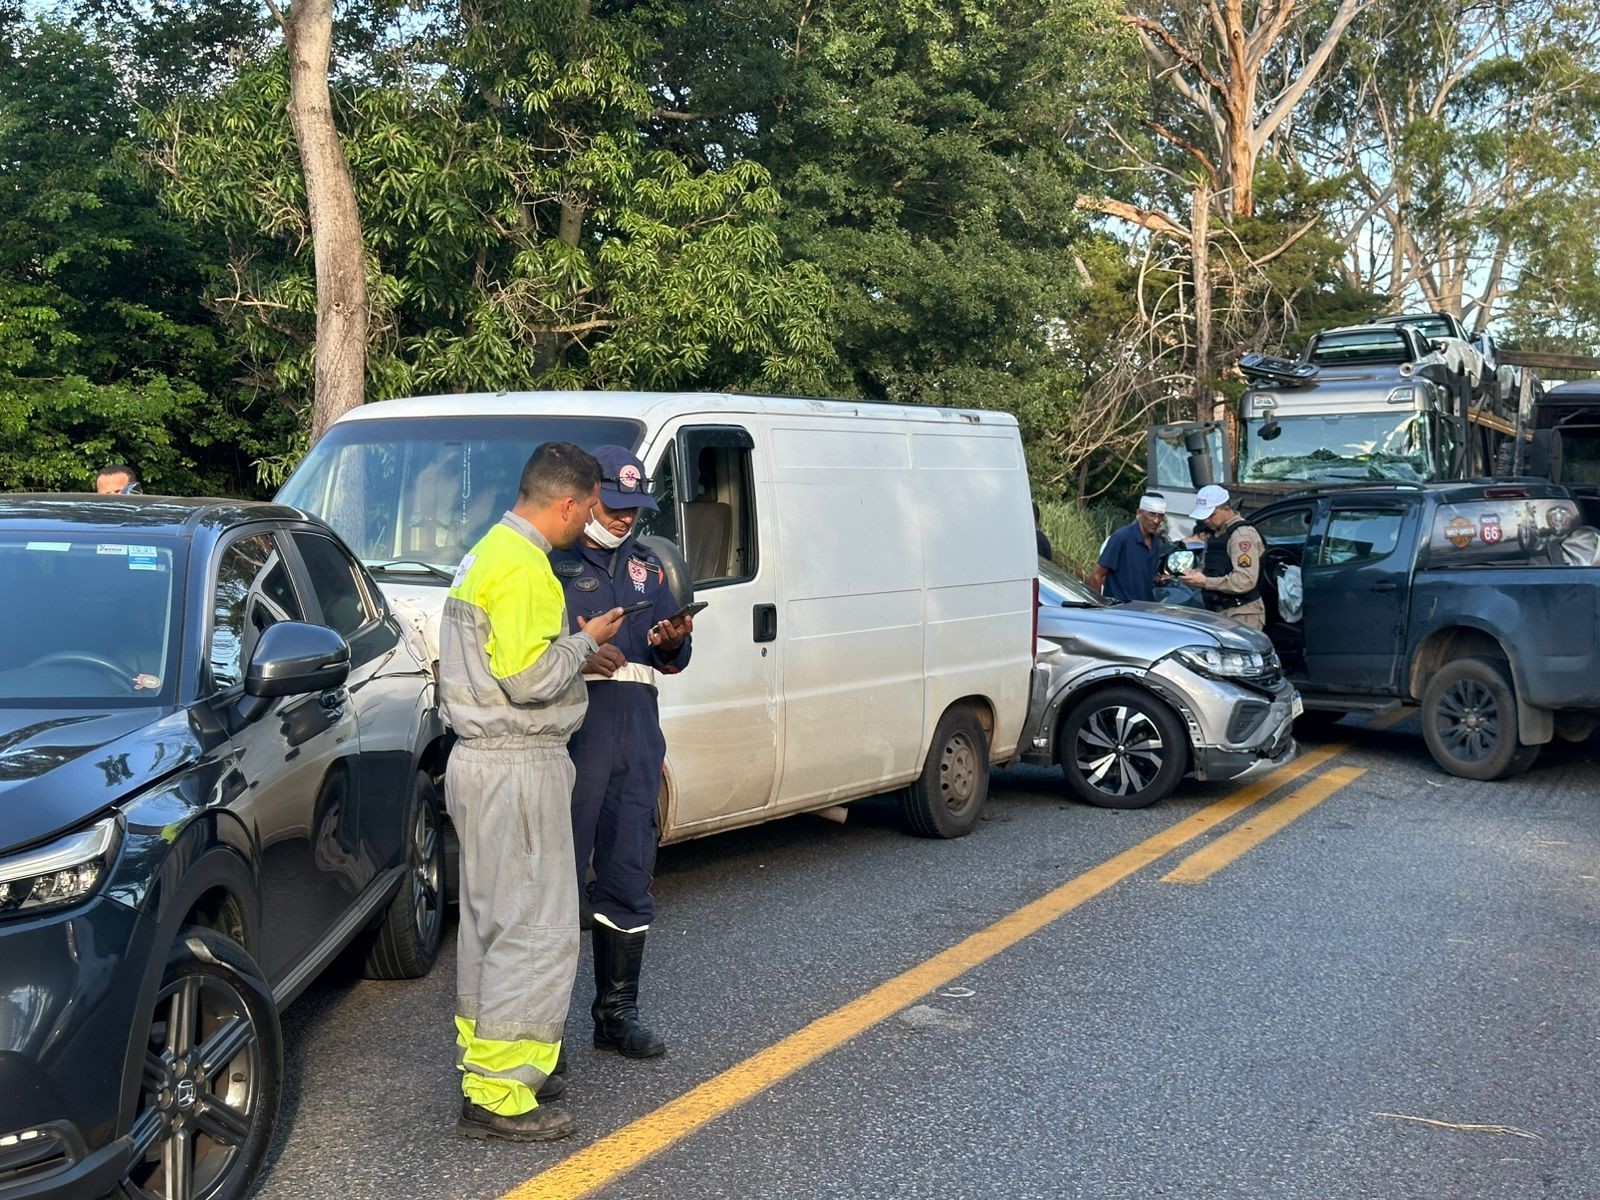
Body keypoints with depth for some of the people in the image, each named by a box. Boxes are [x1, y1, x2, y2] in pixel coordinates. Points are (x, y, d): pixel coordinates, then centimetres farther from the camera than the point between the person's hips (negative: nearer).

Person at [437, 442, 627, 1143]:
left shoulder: (489, 552, 16)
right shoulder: (523, 566, -18)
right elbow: (529, 676, -25)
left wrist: (577, 647, 13)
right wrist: (585, 641, -9)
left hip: (480, 760, 11)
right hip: (518, 767, -11)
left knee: (490, 919, 18)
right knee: (536, 927, -6)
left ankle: (483, 1057, 29)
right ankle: (497, 1096, -2)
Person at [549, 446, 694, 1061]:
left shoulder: (646, 566, 20)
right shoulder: (552, 562, 0)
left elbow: (671, 662, 21)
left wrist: (674, 641, -1)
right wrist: (578, 659, -22)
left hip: (638, 731, 6)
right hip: (573, 727, -6)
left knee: (630, 875, 10)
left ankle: (617, 1011, 20)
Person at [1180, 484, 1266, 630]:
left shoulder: (1243, 534, -14)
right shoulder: (1215, 533, 17)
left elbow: (1246, 580, -23)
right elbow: (1205, 565, 29)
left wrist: (1206, 582, -22)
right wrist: (1195, 573, 4)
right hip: (1219, 613, 8)